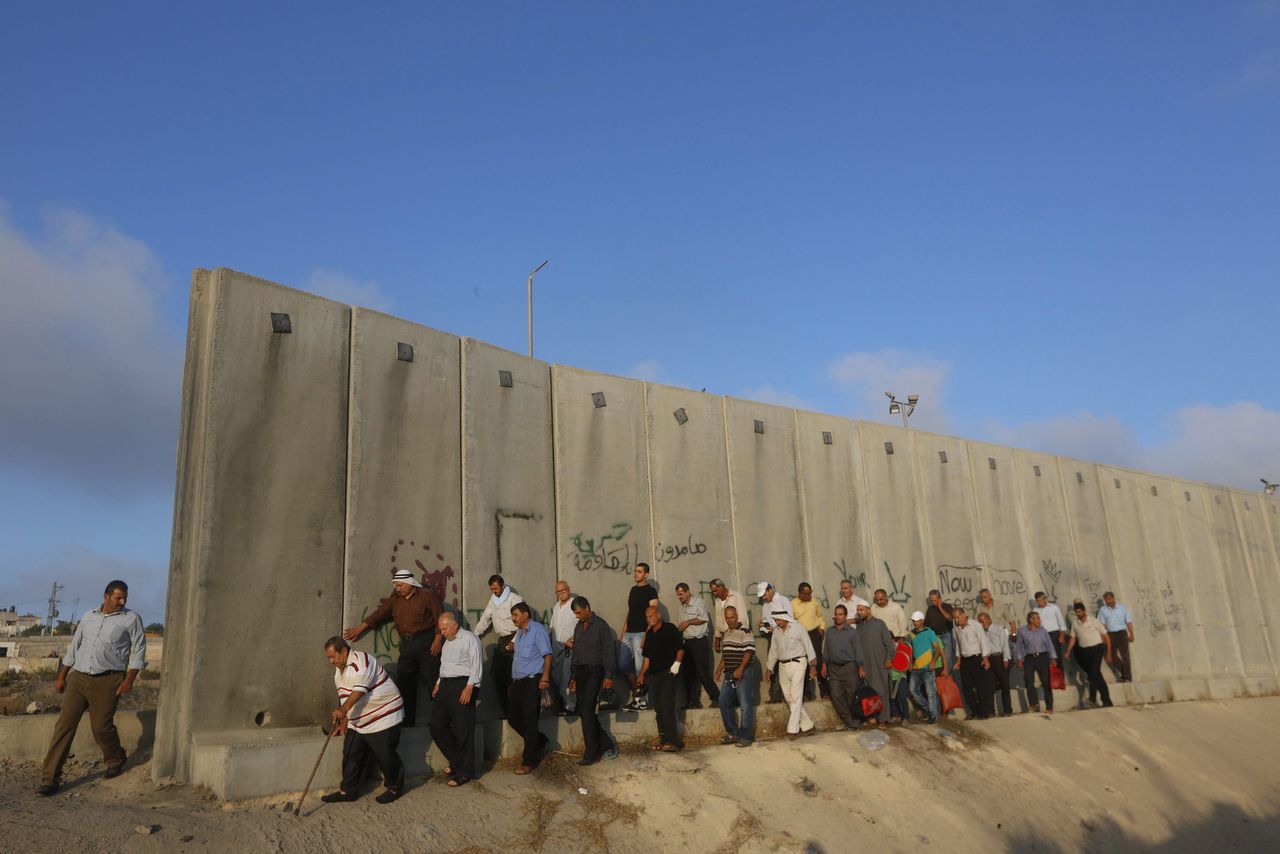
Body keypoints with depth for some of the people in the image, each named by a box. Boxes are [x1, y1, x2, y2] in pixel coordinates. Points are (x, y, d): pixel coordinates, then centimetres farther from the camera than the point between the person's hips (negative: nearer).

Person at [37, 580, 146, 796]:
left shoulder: (131, 619, 2)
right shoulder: (89, 617, 14)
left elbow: (139, 650, -1)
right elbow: (73, 647, 20)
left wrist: (129, 679, -9)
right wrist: (61, 677, 17)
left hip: (107, 681, -4)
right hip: (78, 678, 4)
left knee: (101, 726, -2)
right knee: (64, 725, -4)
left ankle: (116, 761, 26)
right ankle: (50, 779, -1)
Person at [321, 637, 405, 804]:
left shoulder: (361, 661, -21)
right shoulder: (339, 668, 12)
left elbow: (359, 690, -32)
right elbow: (345, 696, 19)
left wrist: (343, 710, -42)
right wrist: (344, 721, 17)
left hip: (383, 718, -9)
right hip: (358, 722, 9)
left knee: (385, 756, -2)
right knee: (351, 755, 9)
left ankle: (395, 788, 17)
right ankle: (348, 790, 21)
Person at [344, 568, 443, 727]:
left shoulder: (427, 595, -4)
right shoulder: (395, 599, 14)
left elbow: (440, 618, -7)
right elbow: (380, 613, 11)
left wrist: (437, 640, -12)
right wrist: (360, 628, 6)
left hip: (426, 642, -6)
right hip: (406, 644, 6)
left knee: (433, 681, -6)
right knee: (403, 683, 7)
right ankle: (405, 722, 15)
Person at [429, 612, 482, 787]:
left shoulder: (469, 639, -7)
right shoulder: (447, 642, 19)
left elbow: (476, 664, -14)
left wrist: (469, 687, -21)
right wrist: (438, 684, 18)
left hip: (462, 685, -9)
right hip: (446, 685, 9)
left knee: (463, 731, -4)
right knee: (437, 725, 6)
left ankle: (464, 772, 5)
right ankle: (455, 760, 22)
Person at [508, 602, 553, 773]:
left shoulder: (538, 630, -8)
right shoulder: (519, 633, 19)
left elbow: (547, 654, -13)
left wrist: (545, 677, -22)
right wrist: (513, 682, 20)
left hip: (532, 681, -9)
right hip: (518, 682, 9)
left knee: (529, 721, -3)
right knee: (513, 718, 10)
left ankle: (529, 761, 6)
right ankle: (539, 742, 28)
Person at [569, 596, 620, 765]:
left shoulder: (600, 625, -6)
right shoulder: (578, 627, 15)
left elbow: (608, 651, -9)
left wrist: (608, 675, -14)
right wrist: (574, 677, 20)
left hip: (594, 670, -7)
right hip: (580, 671, 7)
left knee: (587, 710, -13)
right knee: (583, 711, 3)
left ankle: (591, 753, -7)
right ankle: (607, 745, 15)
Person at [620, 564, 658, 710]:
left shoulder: (650, 591, -6)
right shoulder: (633, 590, 17)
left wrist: (646, 636, -19)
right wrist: (622, 633, 15)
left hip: (640, 633, -7)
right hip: (629, 633, 7)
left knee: (640, 667, -7)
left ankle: (643, 700, 3)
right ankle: (636, 697, 14)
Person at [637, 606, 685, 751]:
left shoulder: (670, 629, -3)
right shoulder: (649, 634, 16)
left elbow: (680, 649, -6)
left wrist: (676, 664, -19)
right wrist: (642, 674, 16)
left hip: (668, 673, -7)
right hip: (653, 674, 7)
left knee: (667, 706, -13)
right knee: (658, 708, 7)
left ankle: (672, 740, -12)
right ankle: (663, 740, 13)